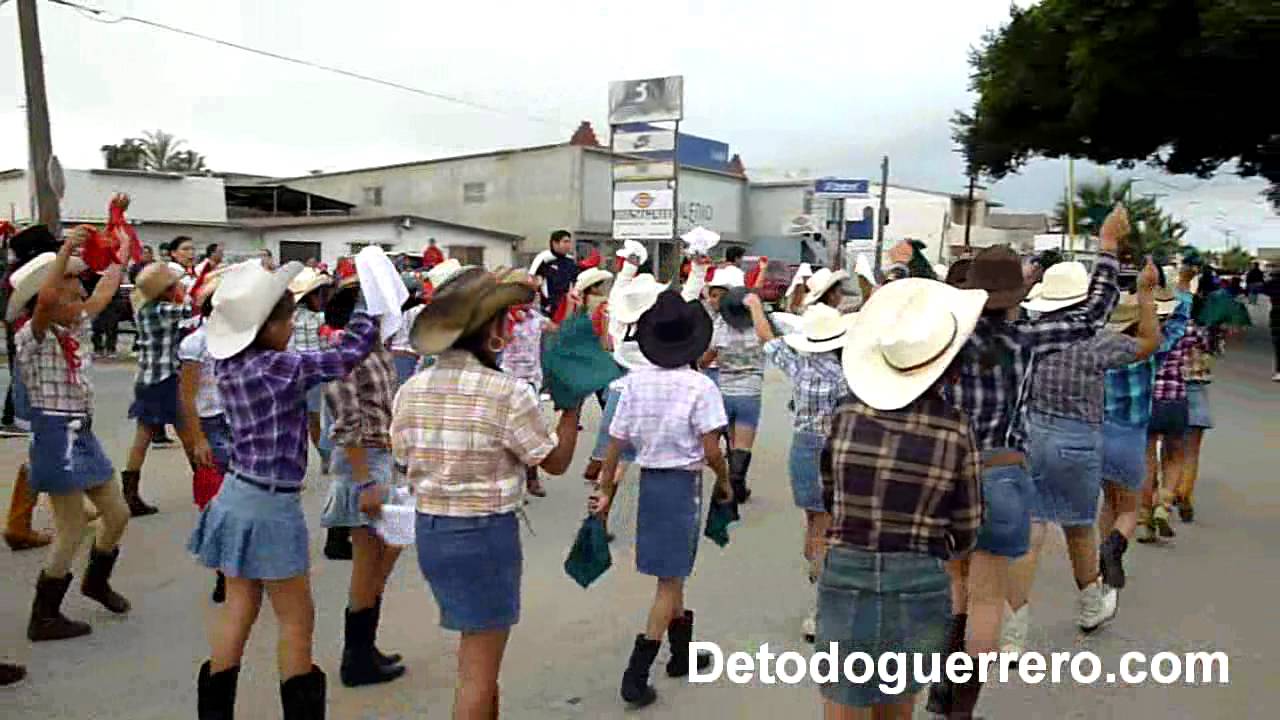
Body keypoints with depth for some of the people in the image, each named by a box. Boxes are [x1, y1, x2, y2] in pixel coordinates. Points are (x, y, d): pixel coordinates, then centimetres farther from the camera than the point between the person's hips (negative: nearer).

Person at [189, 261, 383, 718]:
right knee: (296, 620, 6)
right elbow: (351, 352, -13)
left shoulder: (227, 363, 1)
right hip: (270, 506, -8)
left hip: (235, 496, 8)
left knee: (238, 610, 17)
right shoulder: (283, 367, -20)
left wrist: (273, 294, 15)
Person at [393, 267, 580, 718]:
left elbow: (405, 465, 7)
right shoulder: (507, 393, -18)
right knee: (478, 669, 8)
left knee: (477, 653, 25)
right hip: (487, 534, -6)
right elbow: (556, 461, -6)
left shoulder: (411, 390, -1)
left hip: (429, 531, 7)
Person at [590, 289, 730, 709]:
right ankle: (636, 674, 2)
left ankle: (682, 653, 37)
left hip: (649, 480, 5)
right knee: (670, 581, 3)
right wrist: (725, 482, 1)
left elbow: (615, 443, -2)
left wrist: (605, 491, 7)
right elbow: (711, 450, -17)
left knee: (673, 574, 21)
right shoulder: (699, 386, -16)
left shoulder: (634, 382, -4)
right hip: (683, 483, -5)